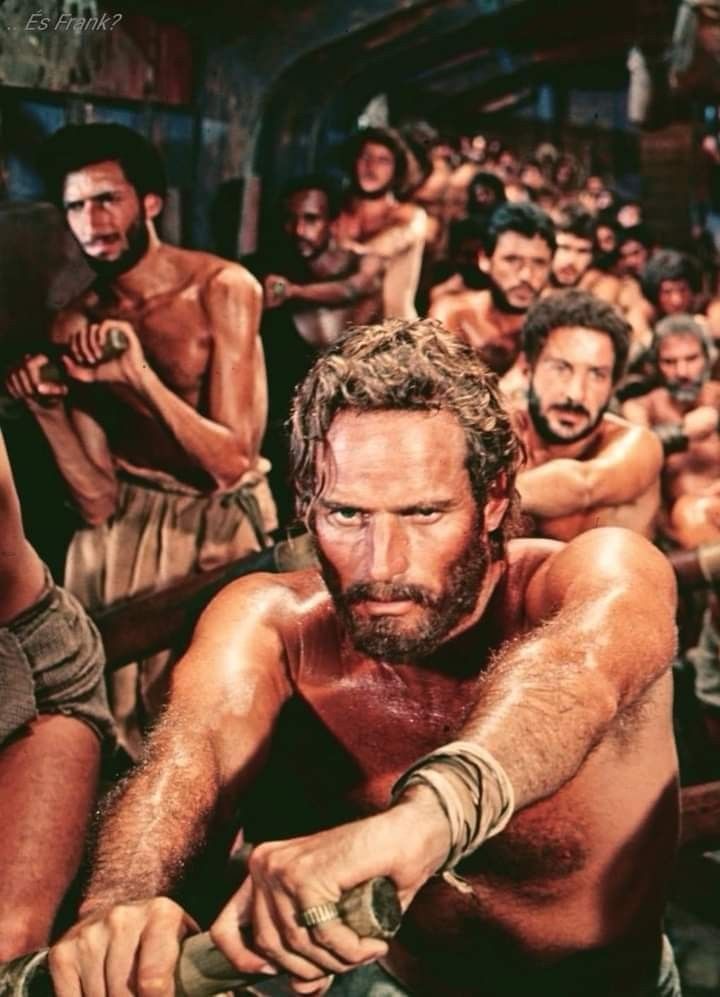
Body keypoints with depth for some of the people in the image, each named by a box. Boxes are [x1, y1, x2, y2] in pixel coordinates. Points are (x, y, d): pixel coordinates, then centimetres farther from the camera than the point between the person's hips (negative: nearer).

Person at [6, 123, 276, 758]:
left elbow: (231, 461, -17)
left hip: (224, 522, -3)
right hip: (125, 530, 3)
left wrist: (140, 375, -28)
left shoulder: (222, 288, -13)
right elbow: (97, 500, -6)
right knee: (118, 708, 3)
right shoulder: (75, 327, -3)